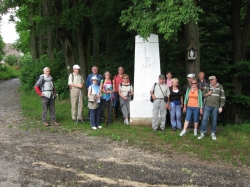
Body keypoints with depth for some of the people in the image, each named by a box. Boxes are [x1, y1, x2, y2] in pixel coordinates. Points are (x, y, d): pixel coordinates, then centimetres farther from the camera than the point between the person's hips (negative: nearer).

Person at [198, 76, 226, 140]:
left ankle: (213, 133, 20)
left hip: (215, 107, 0)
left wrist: (221, 107, -1)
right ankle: (202, 133, 6)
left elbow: (222, 98, 3)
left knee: (214, 120, 7)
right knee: (204, 119, -3)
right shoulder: (207, 87, 5)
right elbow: (203, 94, 13)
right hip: (207, 106, 0)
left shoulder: (220, 87, 2)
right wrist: (207, 94, -9)